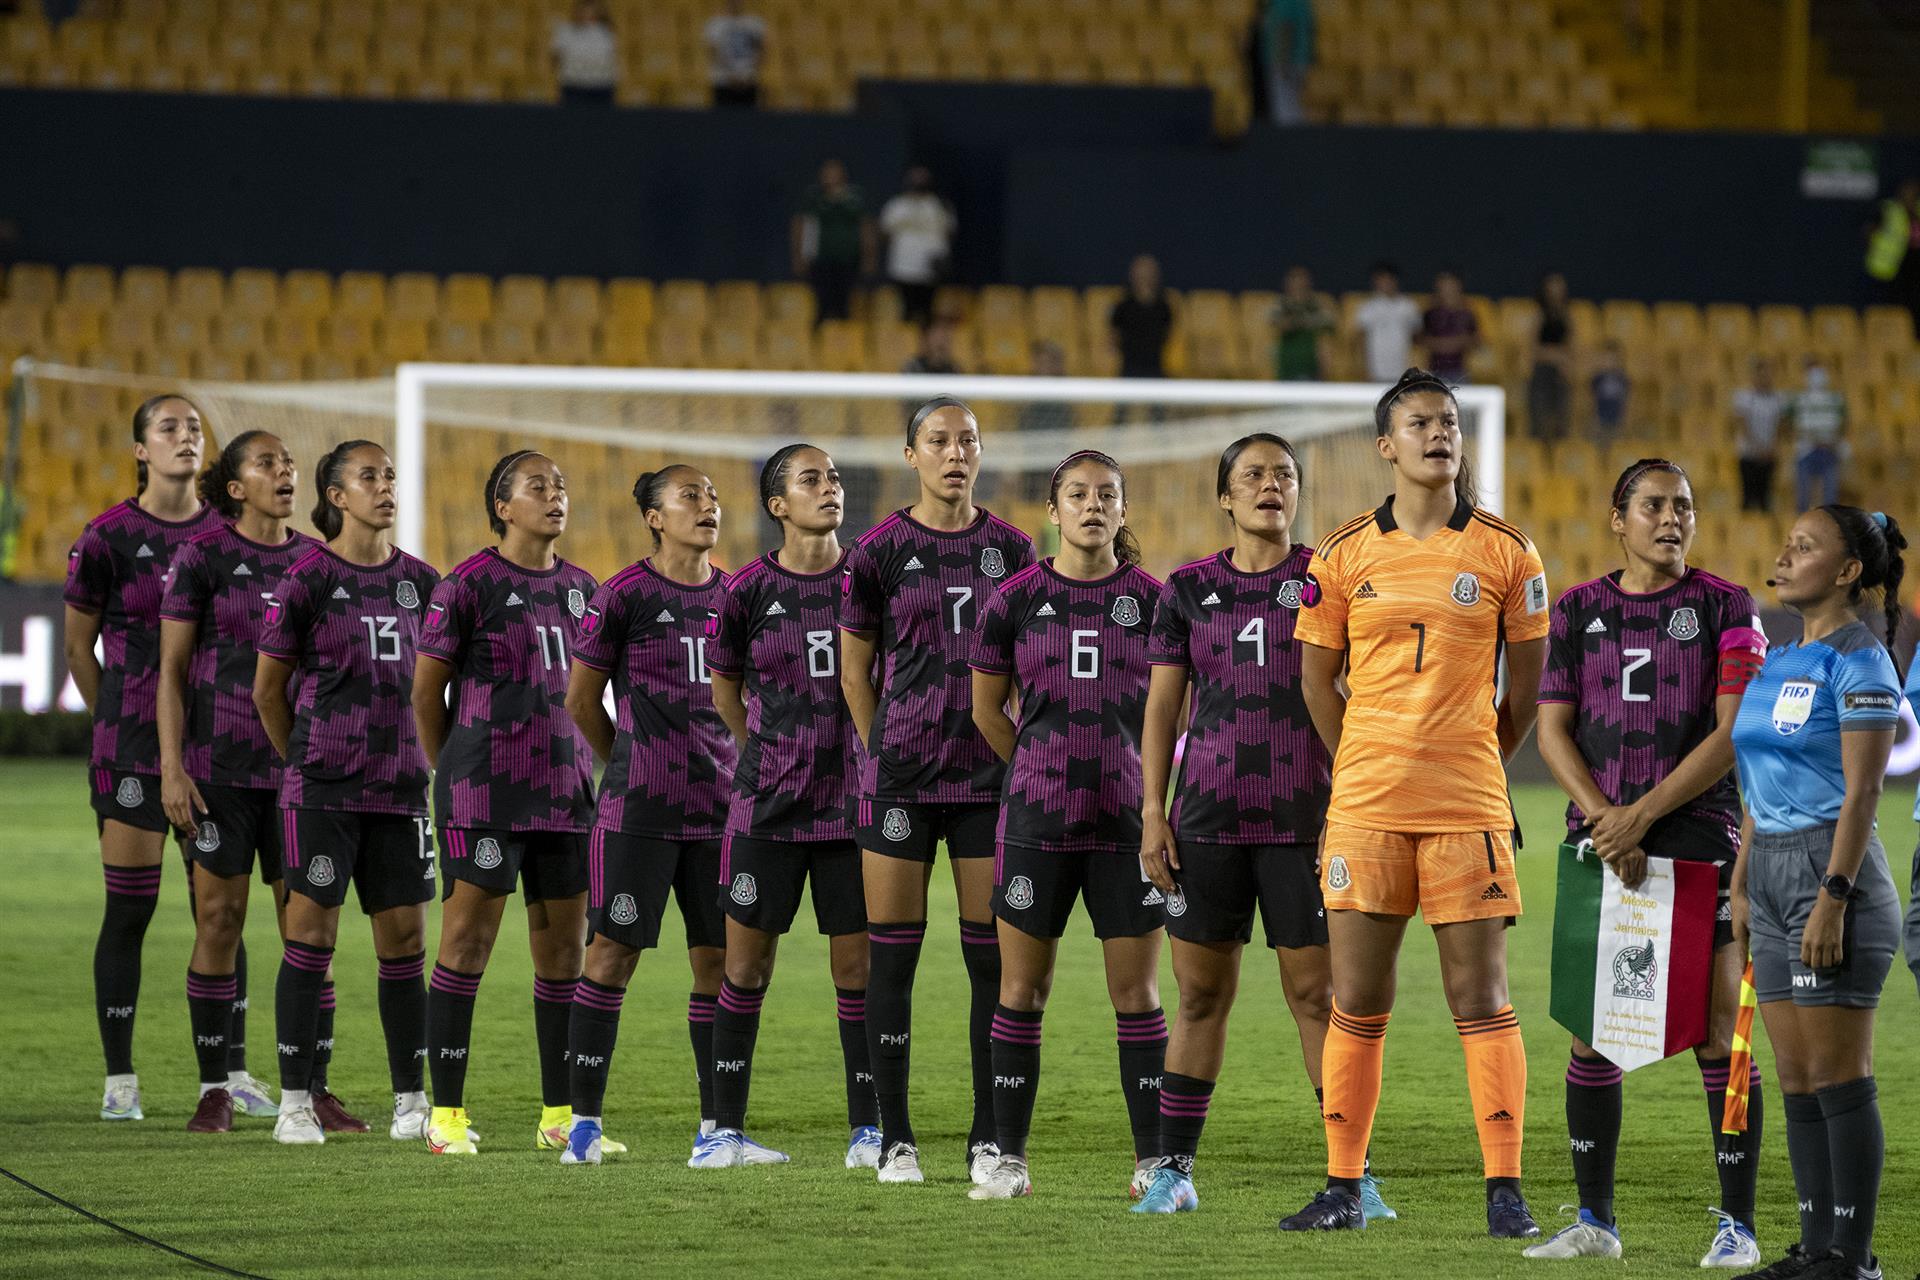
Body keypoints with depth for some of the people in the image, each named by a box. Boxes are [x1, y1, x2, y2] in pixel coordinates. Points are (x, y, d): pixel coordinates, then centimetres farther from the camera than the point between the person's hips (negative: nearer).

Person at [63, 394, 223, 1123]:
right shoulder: (110, 537, -5)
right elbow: (79, 648, 4)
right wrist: (118, 727, 8)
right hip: (134, 739, -3)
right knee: (129, 909, -2)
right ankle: (119, 1081, 5)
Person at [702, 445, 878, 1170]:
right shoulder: (749, 590, -2)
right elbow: (724, 682, 15)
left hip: (853, 801, 0)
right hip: (767, 805, 0)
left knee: (857, 962, 0)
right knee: (747, 960, 3)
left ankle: (867, 1129, 7)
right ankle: (727, 1127, 11)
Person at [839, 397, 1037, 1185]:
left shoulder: (1011, 550, 7)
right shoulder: (880, 550, 0)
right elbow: (854, 671, 6)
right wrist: (885, 754, 3)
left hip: (989, 772, 2)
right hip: (901, 775, -2)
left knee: (993, 955, 1)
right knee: (893, 950, -1)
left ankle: (988, 1139, 7)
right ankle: (895, 1138, 6)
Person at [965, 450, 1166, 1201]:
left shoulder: (1151, 600, 3)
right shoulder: (1015, 598, 2)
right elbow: (986, 708, 11)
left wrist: (1145, 781, 11)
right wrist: (1042, 770, 12)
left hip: (1126, 820, 0)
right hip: (1035, 820, 0)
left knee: (1136, 991, 0)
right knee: (1022, 988, 3)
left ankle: (1152, 1161, 5)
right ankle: (1010, 1159, 9)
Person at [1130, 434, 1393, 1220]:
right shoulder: (1190, 589, 8)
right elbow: (1162, 706, 9)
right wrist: (1152, 815, 2)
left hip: (1303, 819, -2)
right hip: (1207, 819, 2)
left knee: (1316, 994, -4)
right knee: (1201, 993, 5)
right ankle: (1174, 1170, 11)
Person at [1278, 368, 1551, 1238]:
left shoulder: (1505, 554, 3)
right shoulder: (1344, 555, 5)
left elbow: (1525, 687, 9)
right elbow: (1317, 683, 12)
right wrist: (1367, 769, 11)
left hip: (1468, 807, -1)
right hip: (1364, 806, 1)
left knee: (1481, 1002, -3)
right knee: (1356, 1003, 2)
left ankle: (1505, 1191, -1)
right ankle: (1342, 1188, 10)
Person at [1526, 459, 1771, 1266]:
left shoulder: (1726, 608, 1)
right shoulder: (1578, 611, 10)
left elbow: (1732, 734, -6)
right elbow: (1553, 730, 6)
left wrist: (1642, 814, -12)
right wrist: (1604, 819, -9)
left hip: (1700, 841, -3)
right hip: (1599, 845, 3)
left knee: (1718, 1032, -5)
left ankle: (1737, 1226, 0)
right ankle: (1594, 1221, 11)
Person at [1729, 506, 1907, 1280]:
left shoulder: (1858, 661, -10)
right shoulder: (1778, 662, 15)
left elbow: (1863, 790, -16)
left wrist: (1833, 898, -20)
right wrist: (1740, 887, 16)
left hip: (1834, 868, -9)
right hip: (1772, 871, 9)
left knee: (1837, 1078, -6)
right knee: (1797, 1082, 8)